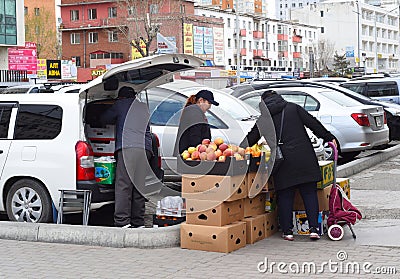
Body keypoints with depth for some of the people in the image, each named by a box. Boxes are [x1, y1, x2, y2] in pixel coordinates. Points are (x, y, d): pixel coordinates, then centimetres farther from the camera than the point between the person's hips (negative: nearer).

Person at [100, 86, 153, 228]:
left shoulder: (121, 104, 13)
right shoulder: (144, 107, 28)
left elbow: (103, 119, 21)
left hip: (127, 148, -5)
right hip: (145, 149, 6)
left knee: (123, 185, -9)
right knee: (140, 185, 5)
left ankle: (122, 221, -16)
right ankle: (138, 222, 5)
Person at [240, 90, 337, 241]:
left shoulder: (263, 119, 9)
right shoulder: (293, 108, 9)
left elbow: (250, 139, 10)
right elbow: (312, 123, 5)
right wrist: (329, 138, 11)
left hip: (283, 161, 0)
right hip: (305, 158, 1)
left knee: (285, 196, 8)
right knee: (309, 193, 7)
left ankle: (287, 231, 8)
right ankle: (313, 229, 3)